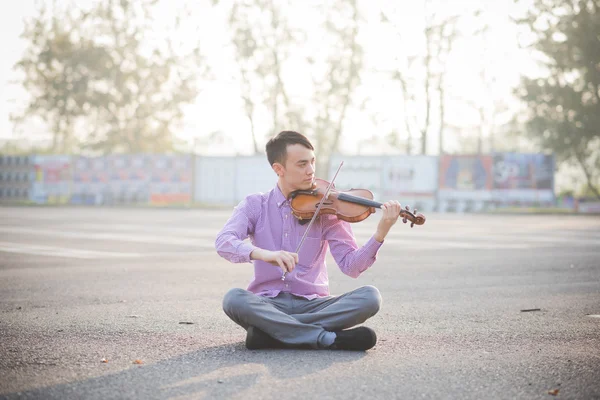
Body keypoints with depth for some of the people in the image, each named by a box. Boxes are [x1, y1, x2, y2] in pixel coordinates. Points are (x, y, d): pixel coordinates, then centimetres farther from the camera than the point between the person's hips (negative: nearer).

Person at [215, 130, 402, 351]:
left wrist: (380, 233, -23)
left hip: (312, 304, 1)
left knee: (370, 296, -23)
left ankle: (270, 329, -24)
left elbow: (350, 265, -5)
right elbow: (223, 242, -15)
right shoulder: (254, 206, 3)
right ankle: (327, 338, -27)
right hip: (267, 303, -1)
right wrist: (262, 253, -35)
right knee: (233, 298, -33)